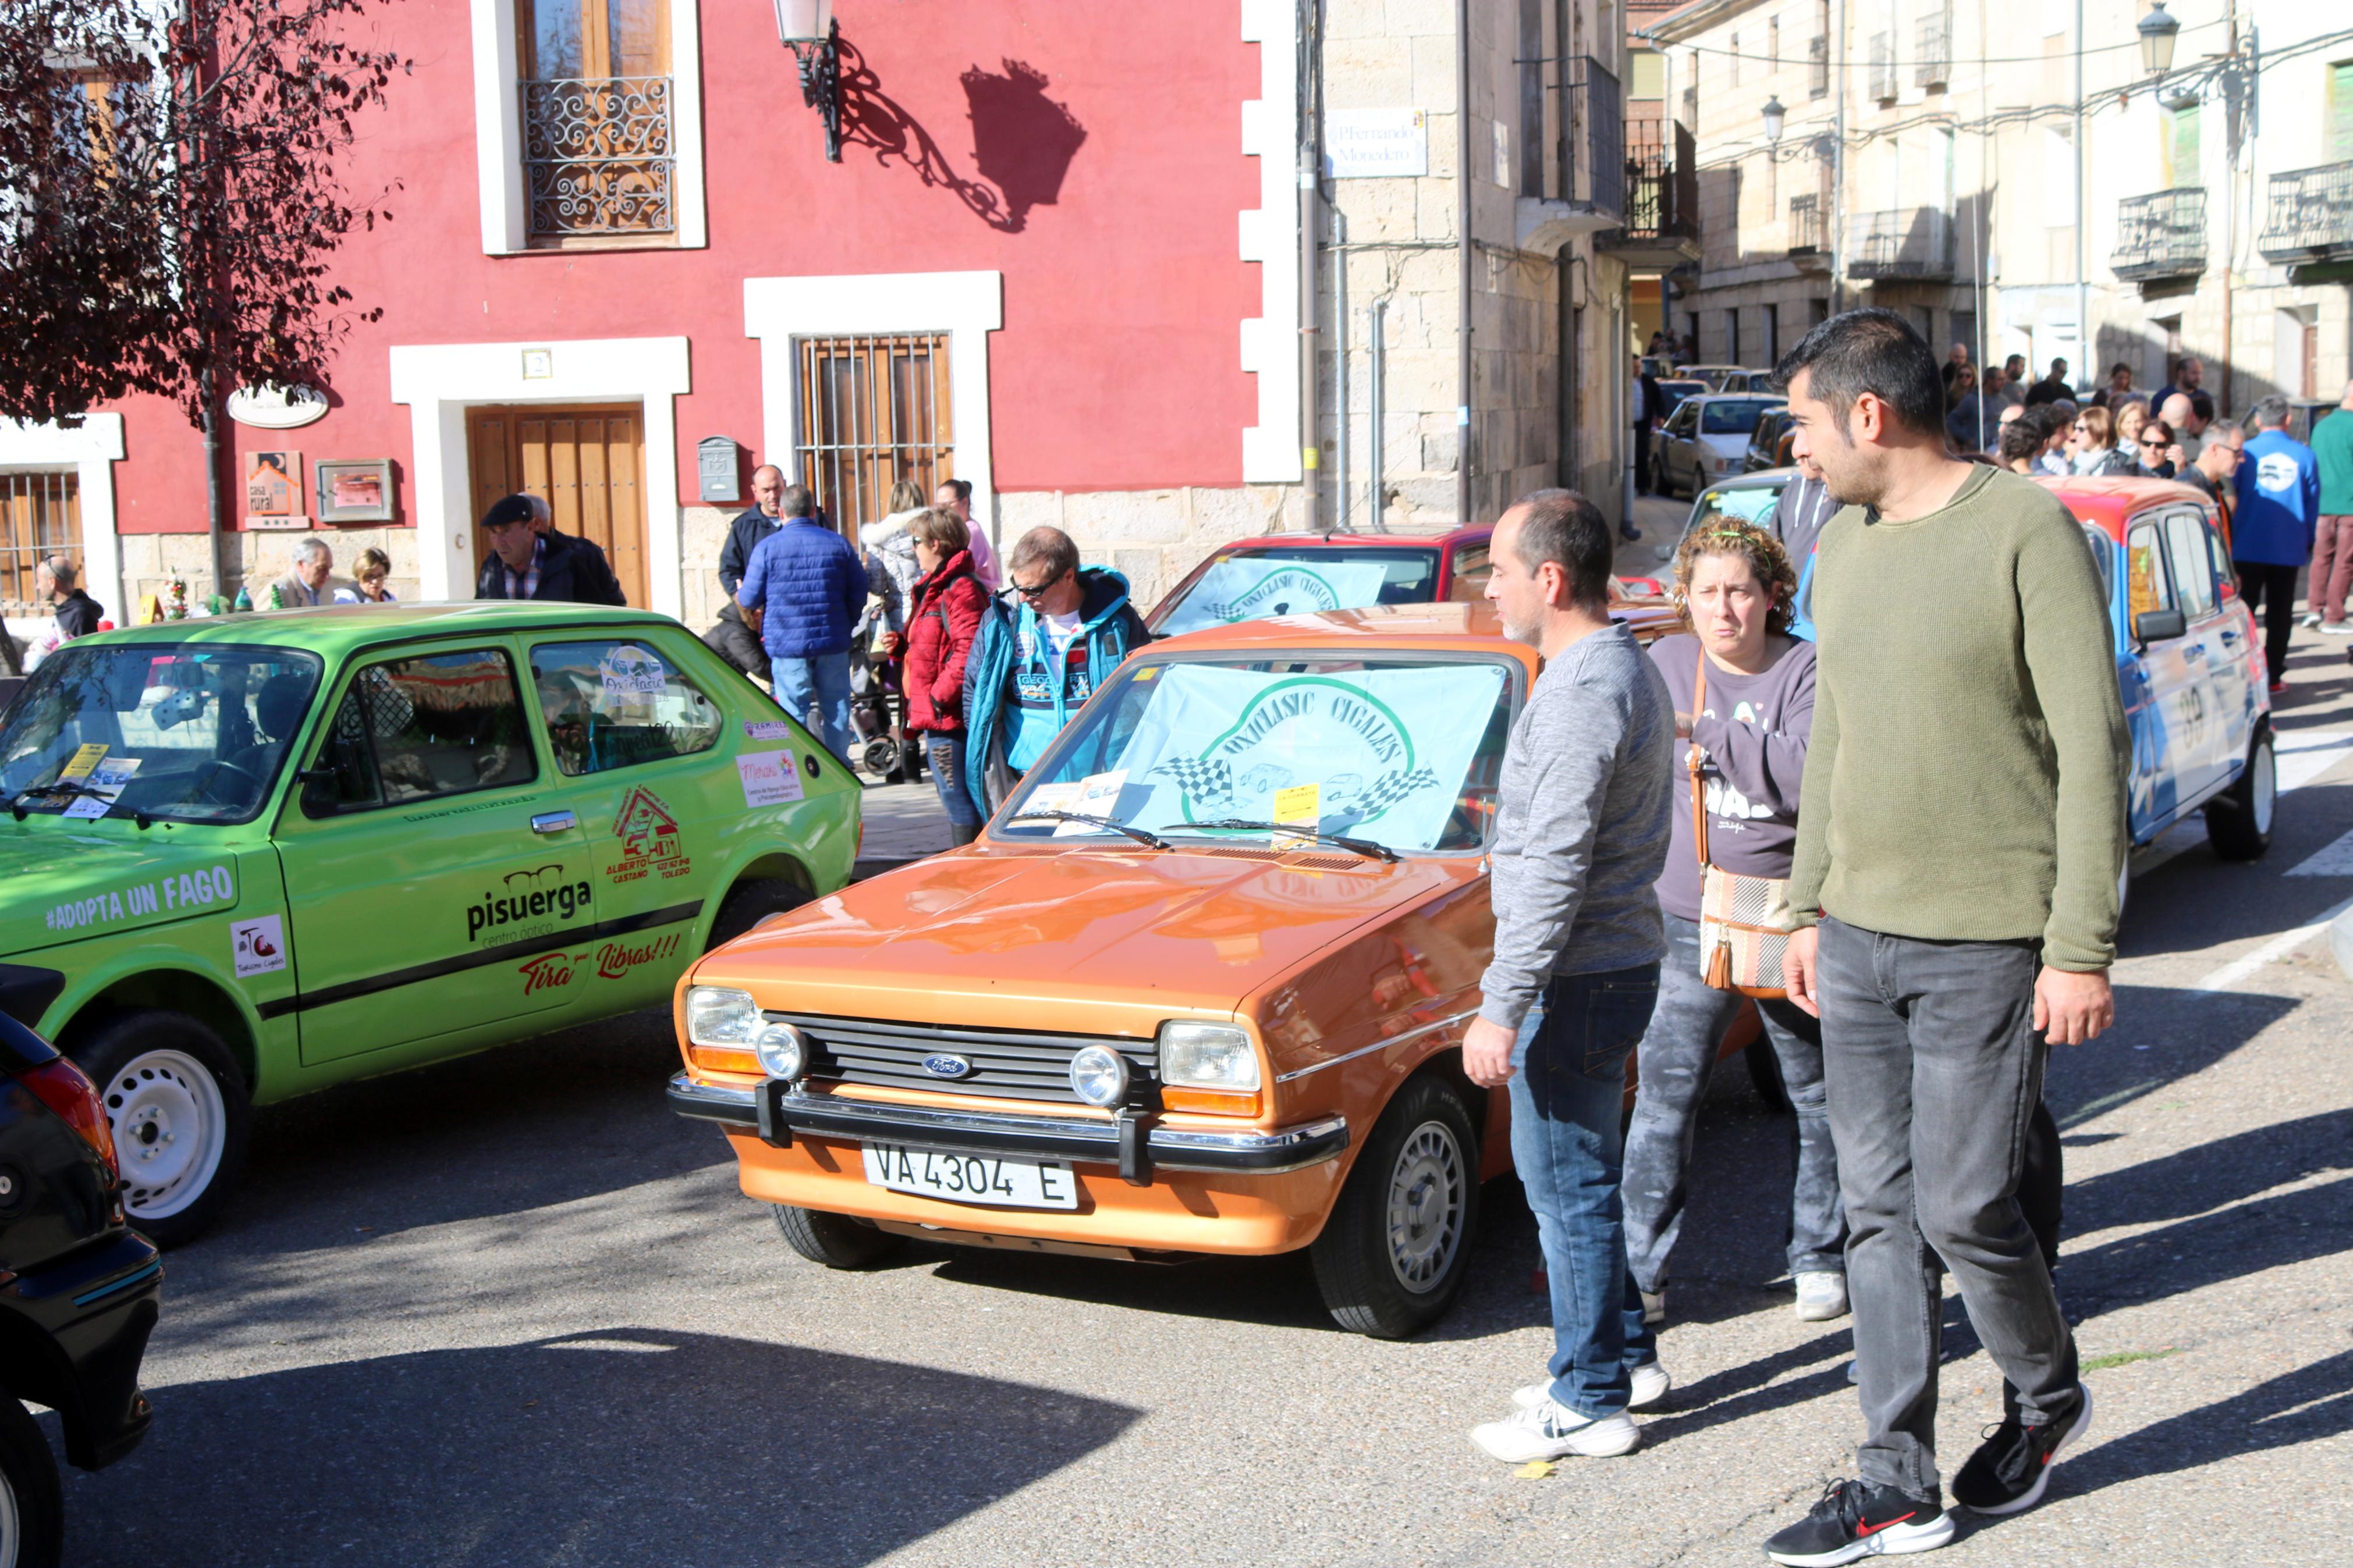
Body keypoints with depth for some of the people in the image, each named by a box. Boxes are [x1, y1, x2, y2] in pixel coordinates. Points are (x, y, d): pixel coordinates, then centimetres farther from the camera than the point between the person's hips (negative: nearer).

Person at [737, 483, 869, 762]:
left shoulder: (766, 547, -5)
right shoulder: (838, 543, 3)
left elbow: (750, 598, -2)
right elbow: (859, 591, 6)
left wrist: (740, 593, 21)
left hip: (786, 645, -2)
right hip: (833, 644, 2)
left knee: (793, 711, 3)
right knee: (836, 708, 10)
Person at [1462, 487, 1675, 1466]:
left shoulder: (1584, 692, -21)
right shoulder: (1627, 669, 12)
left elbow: (1554, 870, -25)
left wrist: (1501, 1009, -23)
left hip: (1580, 979, -10)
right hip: (1618, 959, 10)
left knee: (1568, 1186, -1)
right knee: (1572, 1178, 20)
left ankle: (1590, 1404, 8)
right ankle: (1625, 1352, 31)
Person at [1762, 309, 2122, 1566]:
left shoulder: (2026, 530, -11)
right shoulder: (1842, 546, 11)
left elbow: (2092, 746, -13)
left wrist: (2082, 948, -15)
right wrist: (1810, 908, 17)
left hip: (1984, 942, -6)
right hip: (1860, 937, 7)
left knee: (1963, 1209, 0)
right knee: (1880, 1208, 7)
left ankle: (2047, 1396, 29)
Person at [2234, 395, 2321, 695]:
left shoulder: (2246, 453, -7)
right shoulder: (2304, 455, -3)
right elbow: (2313, 503, 5)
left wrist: (2229, 542, 11)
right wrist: (2307, 542, 17)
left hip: (2248, 547, -1)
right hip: (2289, 549, 1)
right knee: (2280, 614, 9)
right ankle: (2273, 677, 11)